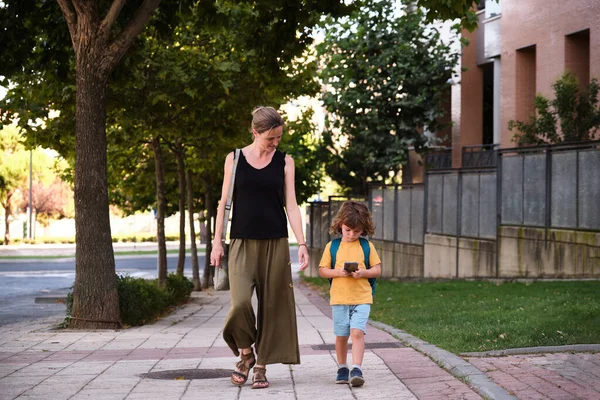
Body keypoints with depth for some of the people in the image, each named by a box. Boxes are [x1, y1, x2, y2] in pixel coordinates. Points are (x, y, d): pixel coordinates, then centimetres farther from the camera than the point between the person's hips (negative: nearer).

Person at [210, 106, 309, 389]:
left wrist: (301, 243, -5)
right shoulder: (235, 159, 4)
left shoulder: (284, 162, 5)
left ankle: (261, 366, 12)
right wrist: (217, 242, 2)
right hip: (242, 243, -1)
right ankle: (245, 354, 8)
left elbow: (291, 204, 4)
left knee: (271, 306, 0)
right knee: (240, 302, -16)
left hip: (275, 244, 1)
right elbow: (224, 202, 6)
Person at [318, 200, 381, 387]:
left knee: (357, 332, -14)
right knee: (341, 335, 8)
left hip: (362, 297, -1)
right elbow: (322, 270, 4)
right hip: (339, 298, 1)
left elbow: (377, 270, 5)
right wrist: (338, 272, -14)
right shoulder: (332, 246, 4)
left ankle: (357, 370, -15)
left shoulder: (367, 246, 3)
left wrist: (363, 272, -14)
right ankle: (342, 368, 23)